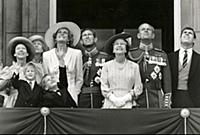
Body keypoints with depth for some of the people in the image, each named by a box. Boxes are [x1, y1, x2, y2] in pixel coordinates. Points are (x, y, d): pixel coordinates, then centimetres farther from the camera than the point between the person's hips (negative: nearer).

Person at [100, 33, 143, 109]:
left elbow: (138, 88, 6)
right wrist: (114, 99, -6)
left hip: (128, 104, 0)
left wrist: (125, 99, -6)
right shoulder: (107, 66, 9)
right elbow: (104, 87, 7)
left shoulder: (134, 66, 8)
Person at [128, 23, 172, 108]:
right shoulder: (130, 54, 8)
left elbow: (167, 82, 9)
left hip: (156, 103, 1)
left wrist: (167, 104, 1)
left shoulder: (162, 55, 11)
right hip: (136, 102, -1)